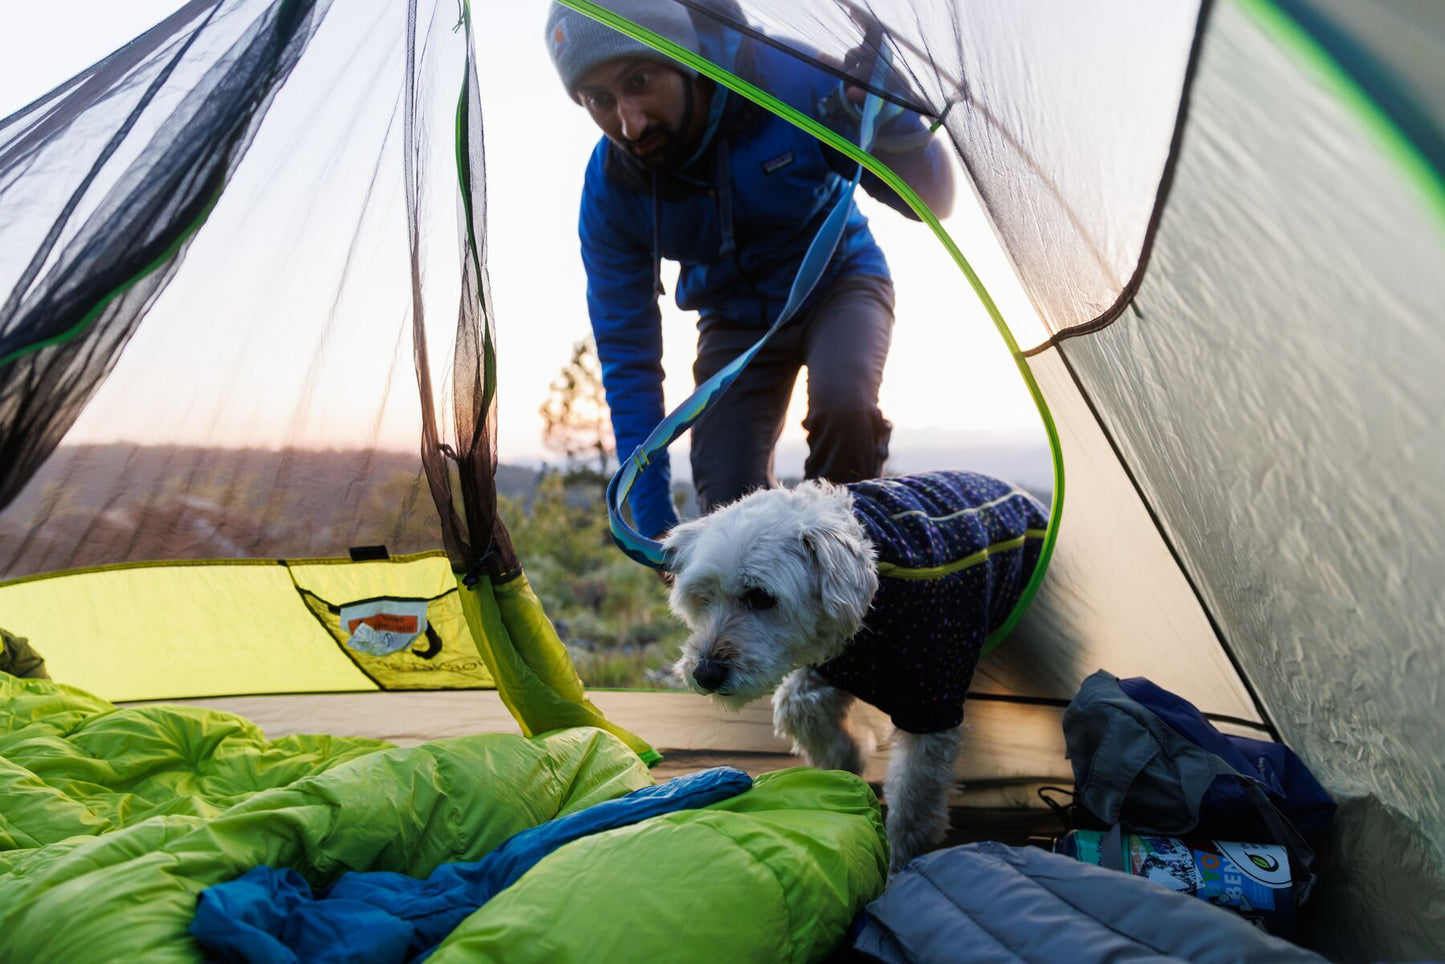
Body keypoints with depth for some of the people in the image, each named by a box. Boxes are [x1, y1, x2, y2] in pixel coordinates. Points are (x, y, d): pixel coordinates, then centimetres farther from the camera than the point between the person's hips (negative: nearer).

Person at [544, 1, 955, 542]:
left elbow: (930, 201, -18)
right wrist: (654, 522, -16)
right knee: (728, 506, -12)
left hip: (838, 281, -1)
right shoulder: (610, 193, -21)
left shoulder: (792, 78, -27)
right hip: (736, 319, 2)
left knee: (843, 402, -35)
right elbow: (627, 357, -13)